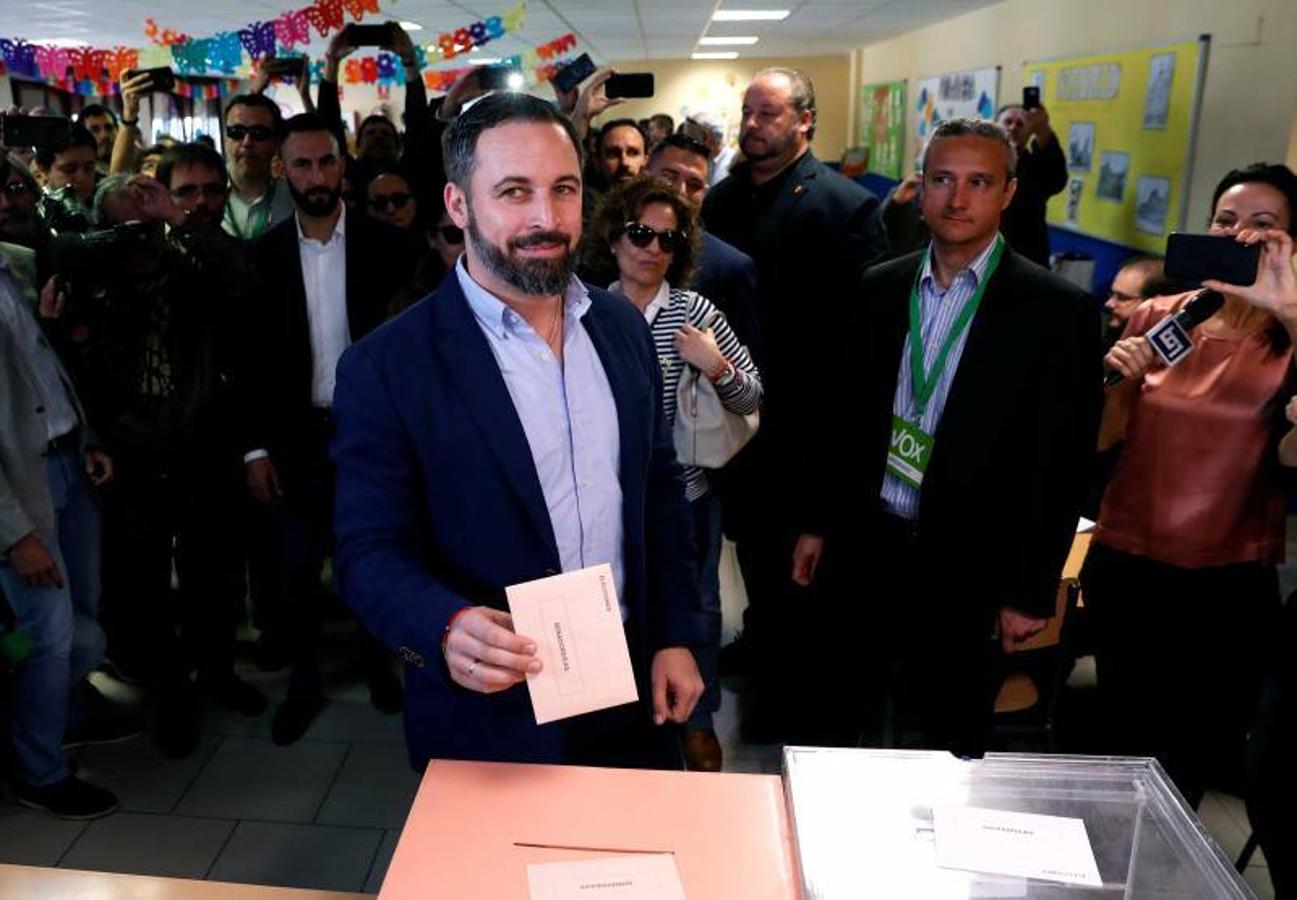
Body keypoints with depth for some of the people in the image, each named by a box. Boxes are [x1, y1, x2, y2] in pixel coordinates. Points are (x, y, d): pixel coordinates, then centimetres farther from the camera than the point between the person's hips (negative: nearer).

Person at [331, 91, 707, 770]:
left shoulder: (622, 327, 0)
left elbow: (660, 491, 6)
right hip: (491, 719, -4)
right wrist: (447, 629, -33)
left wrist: (676, 636, 3)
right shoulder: (387, 368, -15)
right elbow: (370, 551, -13)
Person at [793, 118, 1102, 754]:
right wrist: (817, 522, 8)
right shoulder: (879, 289, 3)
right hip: (865, 546, 3)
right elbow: (840, 412, 8)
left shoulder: (1057, 310, -9)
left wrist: (1031, 589, -9)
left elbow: (1061, 462, -9)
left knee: (951, 746, 14)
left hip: (969, 566, -3)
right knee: (834, 720, 16)